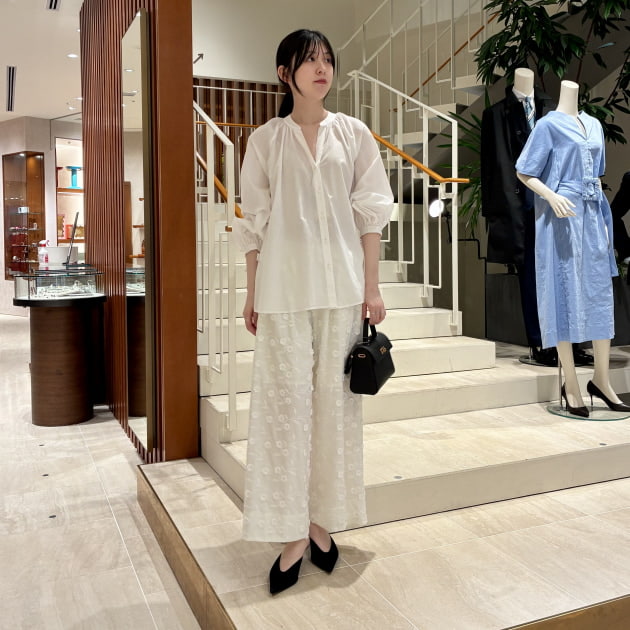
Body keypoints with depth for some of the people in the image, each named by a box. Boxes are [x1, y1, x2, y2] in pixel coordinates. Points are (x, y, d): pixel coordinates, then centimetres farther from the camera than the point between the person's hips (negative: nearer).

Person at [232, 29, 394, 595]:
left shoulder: (354, 135, 10)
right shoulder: (265, 141, 8)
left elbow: (370, 213, 7)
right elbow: (254, 223, 8)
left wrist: (372, 287, 1)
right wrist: (252, 296, 5)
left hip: (342, 286, 1)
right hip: (283, 288, -1)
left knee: (335, 399, 3)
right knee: (285, 401, -2)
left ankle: (322, 521, 16)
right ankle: (292, 534, 7)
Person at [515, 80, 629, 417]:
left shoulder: (594, 125, 16)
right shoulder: (548, 125, -2)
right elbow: (524, 173, -4)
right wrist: (552, 196, -21)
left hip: (592, 216, 6)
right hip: (562, 218, -6)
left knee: (600, 294, 6)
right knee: (565, 295, -3)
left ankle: (601, 380, 17)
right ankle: (571, 386, 5)